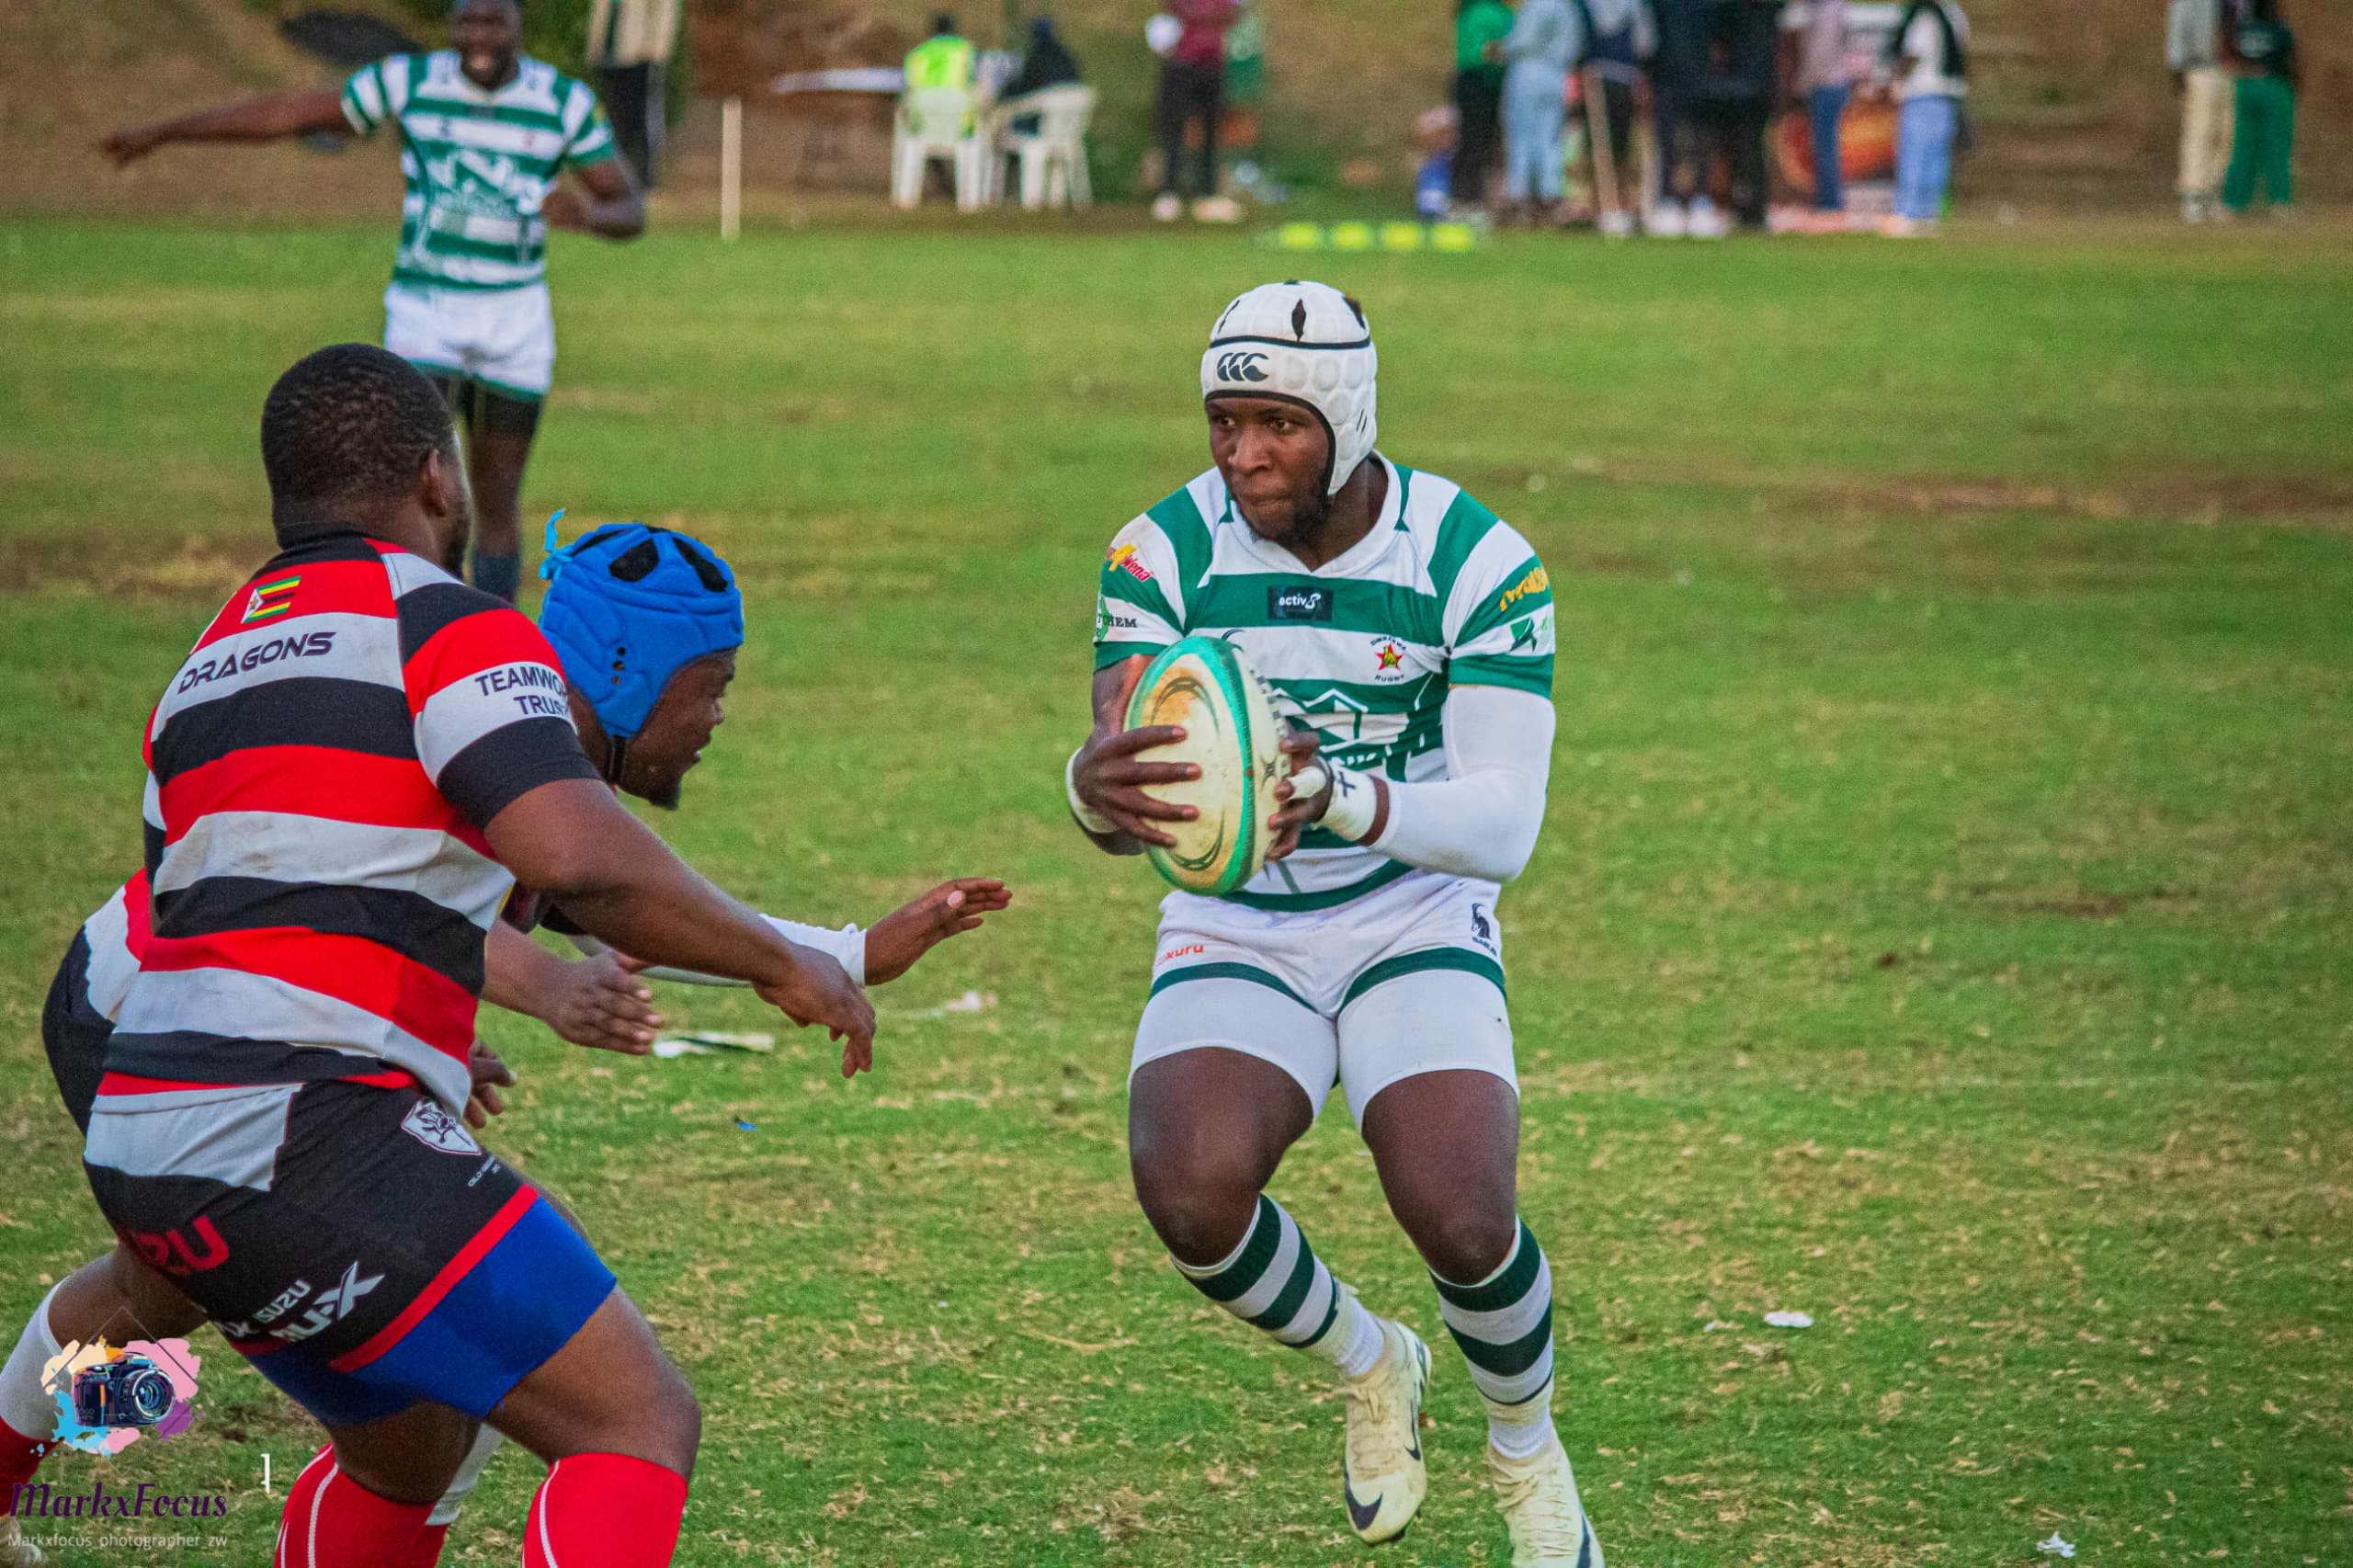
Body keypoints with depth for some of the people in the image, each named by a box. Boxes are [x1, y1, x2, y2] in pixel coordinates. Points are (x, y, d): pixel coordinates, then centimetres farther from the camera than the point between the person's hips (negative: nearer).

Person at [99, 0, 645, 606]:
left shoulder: (564, 102, -3)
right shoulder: (411, 81, -5)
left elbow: (631, 211, 0)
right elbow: (286, 114, -1)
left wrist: (590, 213, -26)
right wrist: (161, 133, 0)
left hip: (515, 322, 1)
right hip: (424, 316, -1)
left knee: (496, 499, 7)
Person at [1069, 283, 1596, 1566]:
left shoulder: (1475, 565, -17)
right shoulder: (1165, 557, -13)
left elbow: (1504, 825, -24)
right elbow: (1128, 794, -22)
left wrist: (1349, 803, -45)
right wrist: (1097, 786, -50)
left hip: (1414, 922, -1)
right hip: (1236, 932, 1)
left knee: (1460, 1219, -24)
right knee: (1190, 1194, -26)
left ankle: (1529, 1457, 10)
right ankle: (1368, 1369, 8)